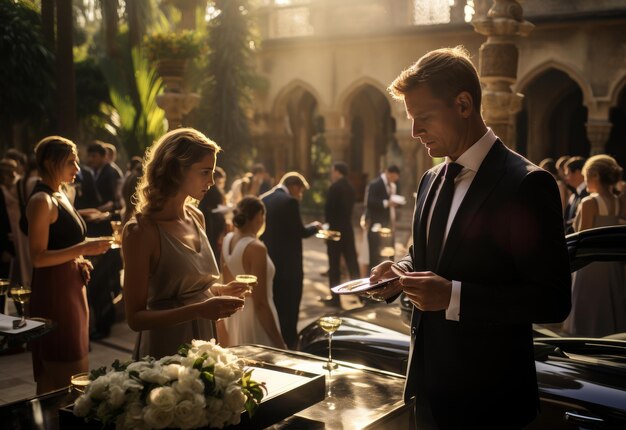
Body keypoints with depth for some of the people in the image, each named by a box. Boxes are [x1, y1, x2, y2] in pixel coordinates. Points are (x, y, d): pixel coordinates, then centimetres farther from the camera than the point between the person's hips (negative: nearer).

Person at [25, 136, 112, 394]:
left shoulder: (60, 195, 14)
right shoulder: (41, 201, -14)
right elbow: (37, 257, -19)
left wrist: (79, 260, 7)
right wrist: (83, 249, -24)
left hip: (71, 288, 9)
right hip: (54, 290, -9)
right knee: (64, 374, -4)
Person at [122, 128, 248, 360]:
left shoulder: (196, 218, 3)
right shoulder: (141, 230, -17)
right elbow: (135, 318, -17)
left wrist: (221, 290, -2)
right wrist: (199, 310, -27)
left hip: (203, 346, 7)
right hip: (165, 353, -7)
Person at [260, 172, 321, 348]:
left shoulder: (263, 199, 7)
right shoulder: (290, 201, -16)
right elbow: (300, 232, -14)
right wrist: (314, 226, 6)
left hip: (268, 263, 8)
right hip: (288, 266, -7)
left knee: (273, 311, 17)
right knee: (289, 312, 3)